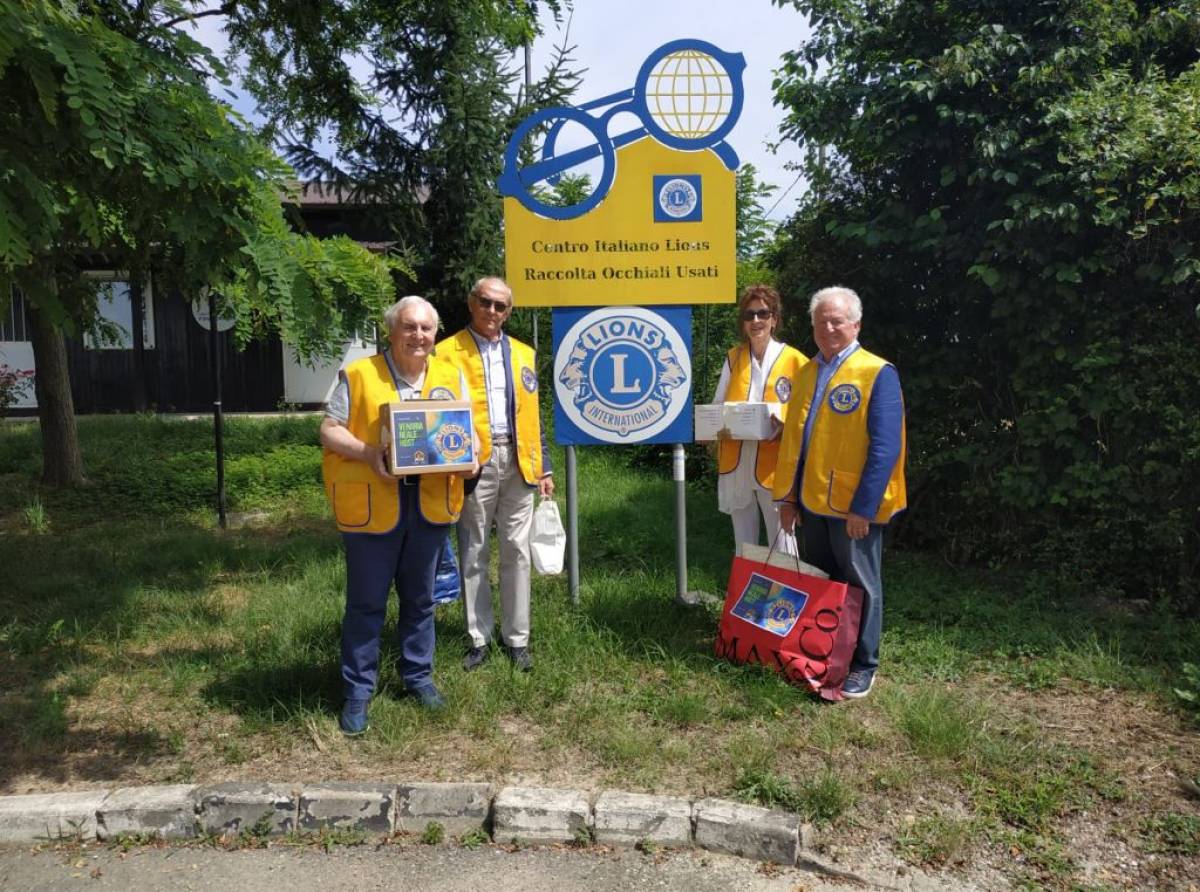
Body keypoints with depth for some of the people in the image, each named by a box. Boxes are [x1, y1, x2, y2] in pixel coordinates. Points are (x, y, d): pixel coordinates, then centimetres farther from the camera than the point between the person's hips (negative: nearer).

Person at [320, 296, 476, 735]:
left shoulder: (450, 375, 8)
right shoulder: (358, 375, -4)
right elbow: (329, 430, -4)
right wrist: (368, 453, -21)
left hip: (430, 505, 4)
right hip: (372, 506, -3)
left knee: (420, 597, 16)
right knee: (366, 602, 6)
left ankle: (418, 675, 33)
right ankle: (358, 691, 18)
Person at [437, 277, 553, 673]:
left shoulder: (523, 354, 14)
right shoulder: (447, 353, 2)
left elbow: (532, 416, 15)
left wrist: (543, 467, 12)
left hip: (517, 463, 3)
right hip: (473, 465, -3)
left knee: (517, 552, 8)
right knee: (473, 554, 6)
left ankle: (517, 638, 19)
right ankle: (479, 638, 19)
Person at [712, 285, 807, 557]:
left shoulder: (794, 360, -4)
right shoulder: (733, 358, 9)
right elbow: (717, 406, 10)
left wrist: (781, 424, -22)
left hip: (774, 465, -4)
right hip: (735, 464, 4)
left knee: (781, 547, 1)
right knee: (743, 544, 15)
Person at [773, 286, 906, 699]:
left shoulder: (878, 374, -11)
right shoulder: (806, 372, 10)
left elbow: (885, 448, -16)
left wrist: (863, 507, -20)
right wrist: (787, 495, 8)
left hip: (854, 507, -6)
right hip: (812, 502, 6)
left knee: (860, 587, 8)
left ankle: (863, 667, 23)